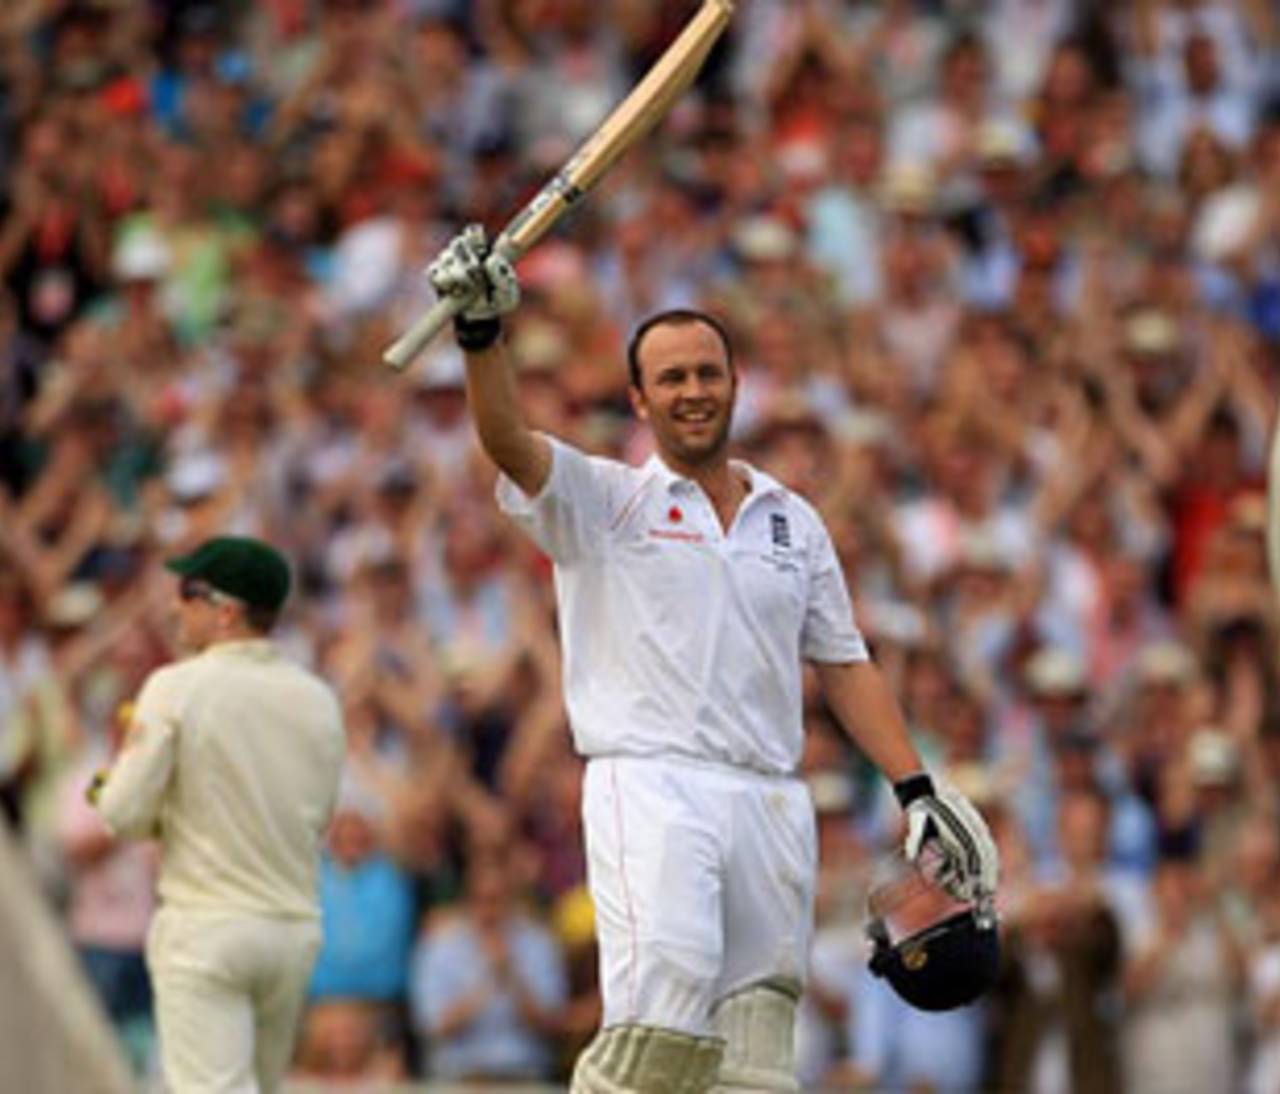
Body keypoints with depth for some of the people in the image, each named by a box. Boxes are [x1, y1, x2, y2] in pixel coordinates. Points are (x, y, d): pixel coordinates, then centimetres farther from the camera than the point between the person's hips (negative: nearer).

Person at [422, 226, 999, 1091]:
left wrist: (916, 790, 11)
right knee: (666, 980, -29)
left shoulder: (794, 522, 20)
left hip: (773, 804, 4)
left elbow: (844, 663, 21)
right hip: (650, 787, -4)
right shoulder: (601, 500, 8)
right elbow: (511, 444, -10)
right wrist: (482, 333, -28)